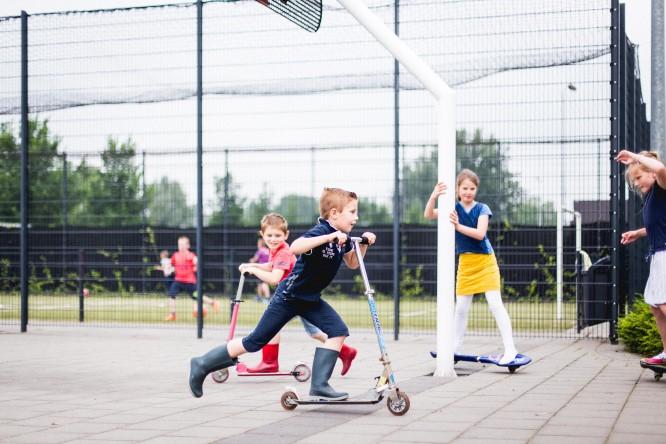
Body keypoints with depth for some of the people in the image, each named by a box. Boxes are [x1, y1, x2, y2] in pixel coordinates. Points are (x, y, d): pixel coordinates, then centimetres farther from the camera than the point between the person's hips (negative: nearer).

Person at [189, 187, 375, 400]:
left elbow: (352, 263, 18)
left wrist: (364, 245, 0)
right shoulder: (320, 231, -23)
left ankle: (319, 385, -7)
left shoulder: (343, 238, 2)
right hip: (288, 296, -8)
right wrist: (330, 237, -45)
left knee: (338, 331, -10)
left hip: (310, 299, 8)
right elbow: (295, 247, -42)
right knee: (255, 342, -3)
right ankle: (202, 364, 10)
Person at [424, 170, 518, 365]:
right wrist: (433, 196, -28)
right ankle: (456, 348, 22)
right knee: (461, 307, 9)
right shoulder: (454, 208, 1)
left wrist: (459, 226, -33)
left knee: (495, 303, -11)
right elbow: (428, 215, -10)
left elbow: (480, 233, -20)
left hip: (485, 261, -3)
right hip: (465, 262, 4)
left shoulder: (482, 208, -7)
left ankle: (510, 349, -12)